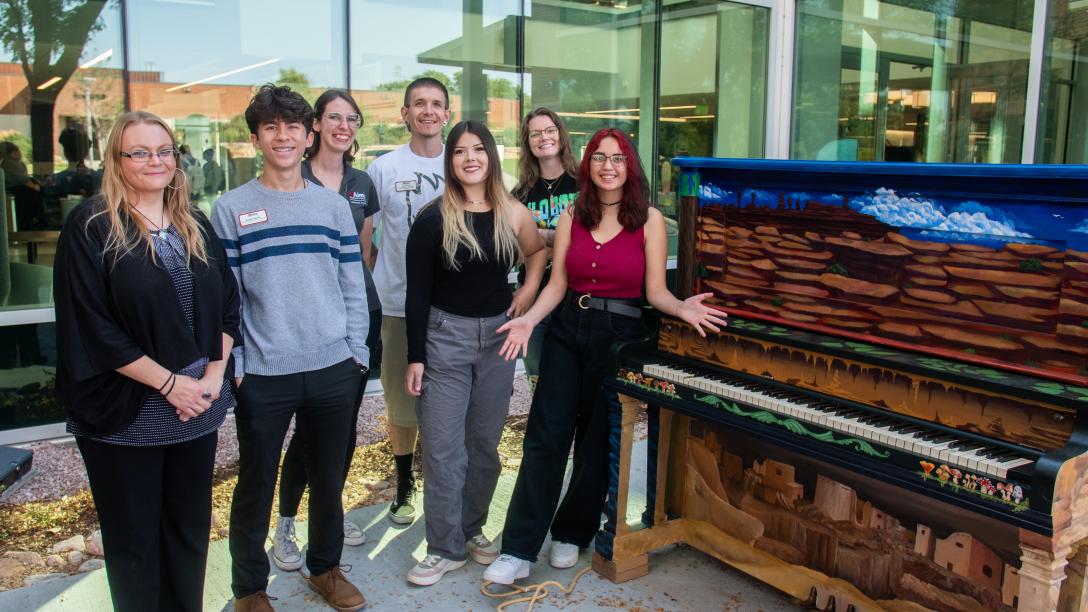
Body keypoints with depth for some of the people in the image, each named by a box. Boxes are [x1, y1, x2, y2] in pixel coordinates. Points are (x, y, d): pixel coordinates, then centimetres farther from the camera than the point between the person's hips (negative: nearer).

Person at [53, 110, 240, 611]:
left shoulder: (196, 225, 9)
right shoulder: (91, 226, -8)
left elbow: (228, 305, 9)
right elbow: (91, 325, -15)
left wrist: (213, 375, -5)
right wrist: (169, 382, -16)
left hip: (197, 403, 5)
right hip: (125, 412, -4)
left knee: (190, 527, 15)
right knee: (134, 536, 10)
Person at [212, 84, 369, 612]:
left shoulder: (332, 205, 7)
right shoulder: (231, 209, -1)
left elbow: (353, 287, 8)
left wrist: (355, 350, 3)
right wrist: (232, 365, -8)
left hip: (333, 370, 3)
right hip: (262, 376, -2)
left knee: (328, 479, 15)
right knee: (256, 487, 10)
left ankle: (325, 567, 36)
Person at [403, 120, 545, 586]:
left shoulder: (512, 213, 1)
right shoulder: (433, 220, -8)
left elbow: (537, 250, 22)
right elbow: (418, 294, -7)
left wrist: (529, 289, 4)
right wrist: (415, 358, -10)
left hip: (497, 336, 3)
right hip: (444, 337, -3)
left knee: (484, 443, 13)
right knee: (443, 449, 0)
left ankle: (472, 529, 30)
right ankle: (445, 548, 13)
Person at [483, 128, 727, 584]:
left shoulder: (649, 220, -2)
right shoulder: (572, 217, 6)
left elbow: (655, 291, -3)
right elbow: (557, 284, 3)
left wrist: (682, 308, -23)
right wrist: (529, 319, -12)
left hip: (619, 336, -2)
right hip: (568, 331, 2)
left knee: (597, 440, 8)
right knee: (545, 437, -3)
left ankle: (572, 534, 29)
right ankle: (518, 551, 3)